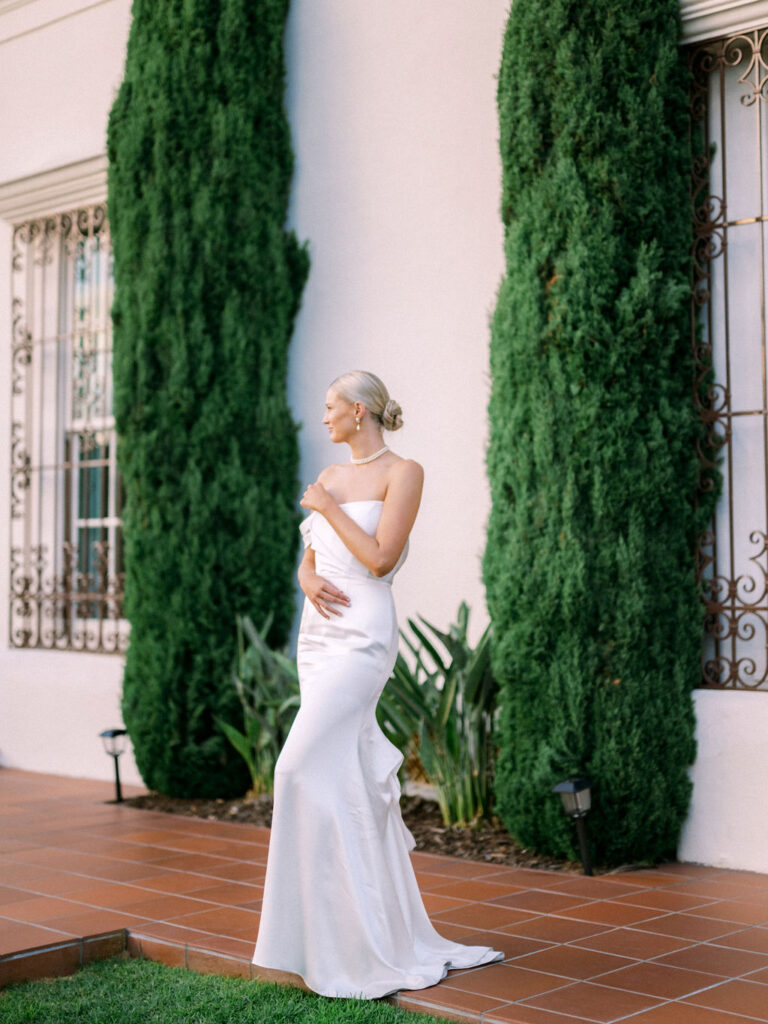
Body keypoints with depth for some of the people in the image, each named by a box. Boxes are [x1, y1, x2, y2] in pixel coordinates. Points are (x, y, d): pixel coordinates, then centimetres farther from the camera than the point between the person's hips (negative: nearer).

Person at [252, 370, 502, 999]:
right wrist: (311, 581, -5)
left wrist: (327, 507, -6)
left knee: (305, 766, -17)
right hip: (318, 635, 8)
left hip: (362, 638, -8)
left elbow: (381, 559, -14)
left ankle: (348, 946, -8)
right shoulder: (330, 477, 17)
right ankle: (391, 936, 17)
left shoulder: (403, 473, -4)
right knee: (353, 786, 8)